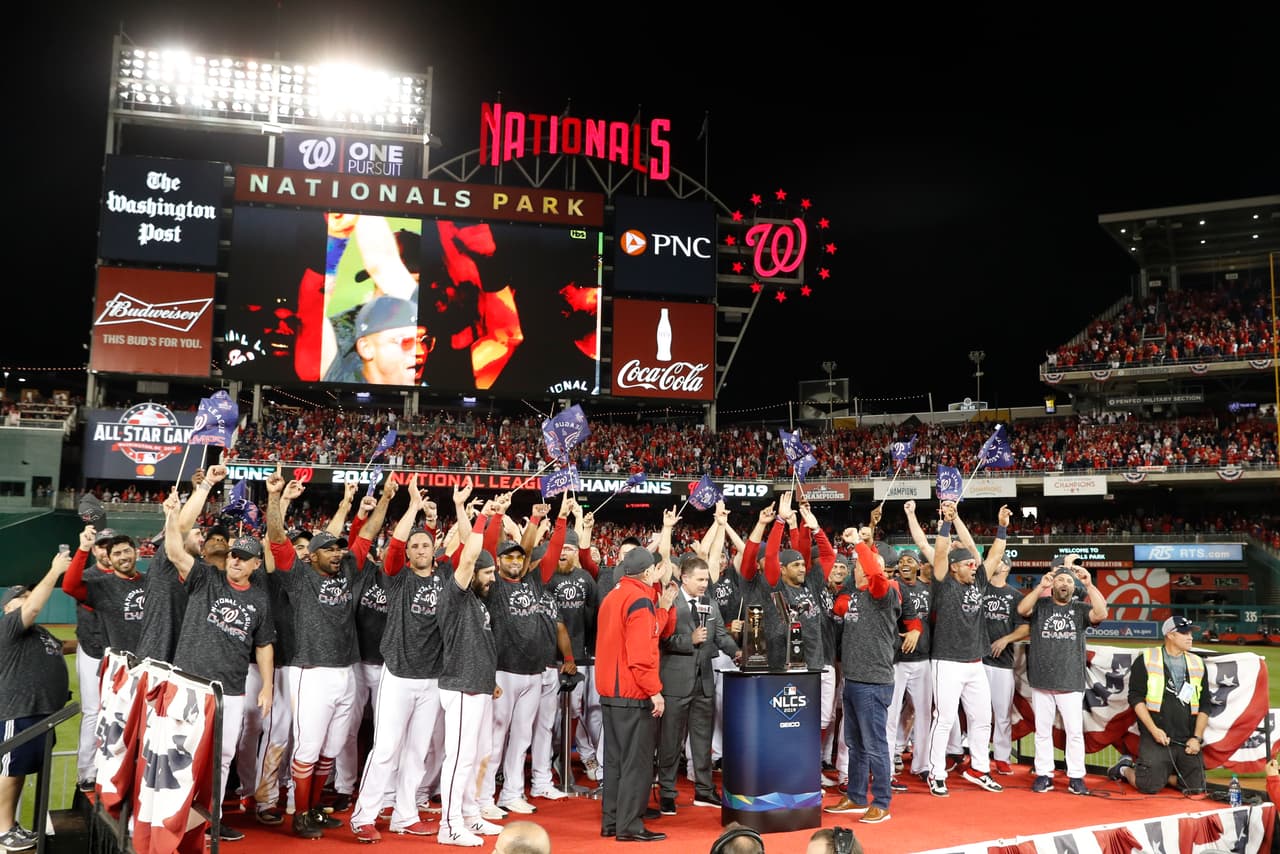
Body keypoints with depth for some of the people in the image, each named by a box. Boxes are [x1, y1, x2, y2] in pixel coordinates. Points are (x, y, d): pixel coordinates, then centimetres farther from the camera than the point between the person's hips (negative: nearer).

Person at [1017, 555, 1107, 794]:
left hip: (1071, 683, 0)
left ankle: (1075, 777, 10)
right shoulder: (1040, 605, 5)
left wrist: (1089, 585, -19)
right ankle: (1044, 774, 15)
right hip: (1041, 682, 1)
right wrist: (1041, 586, -22)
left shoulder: (1080, 609, 5)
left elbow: (1101, 614, -14)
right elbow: (1022, 609, -14)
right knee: (1042, 730, 7)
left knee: (1075, 731, 0)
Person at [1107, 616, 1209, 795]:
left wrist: (1197, 738, 1)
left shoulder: (1197, 664, 12)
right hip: (1155, 738, -4)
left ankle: (1163, 774, 21)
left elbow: (1204, 706, 12)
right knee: (1149, 787, -12)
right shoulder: (1146, 660, -1)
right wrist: (1153, 729, -13)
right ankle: (1125, 769, 19)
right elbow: (1136, 698, -4)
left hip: (1186, 740, 4)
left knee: (1196, 787, -5)